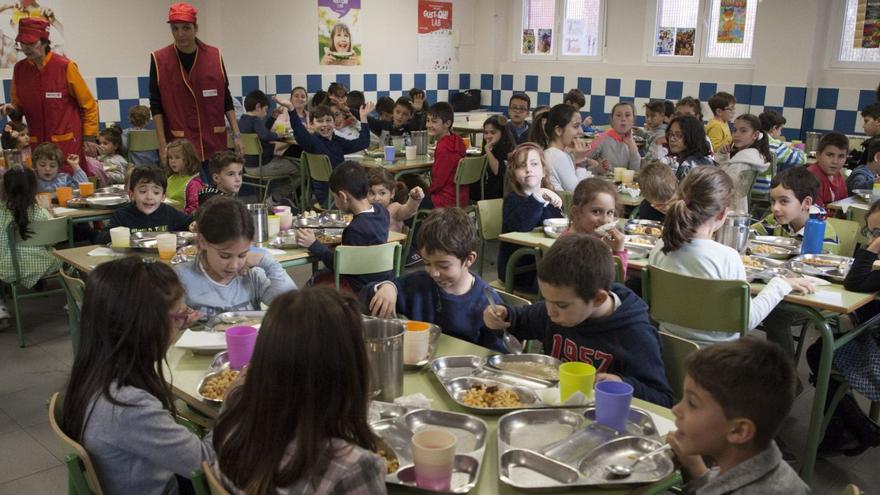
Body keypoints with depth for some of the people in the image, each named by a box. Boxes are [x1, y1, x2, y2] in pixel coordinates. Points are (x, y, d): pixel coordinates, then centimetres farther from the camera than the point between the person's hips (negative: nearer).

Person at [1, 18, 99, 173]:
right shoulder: (19, 69, 5)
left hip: (68, 143, -4)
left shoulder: (65, 66, -8)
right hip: (37, 144, 4)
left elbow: (88, 104, -2)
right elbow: (19, 106, 16)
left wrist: (90, 137, -5)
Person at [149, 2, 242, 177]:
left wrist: (236, 135, 3)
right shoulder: (159, 60, -3)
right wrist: (162, 144, -7)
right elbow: (156, 106, -1)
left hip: (214, 144, 2)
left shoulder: (214, 56, 3)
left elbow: (226, 99, 8)